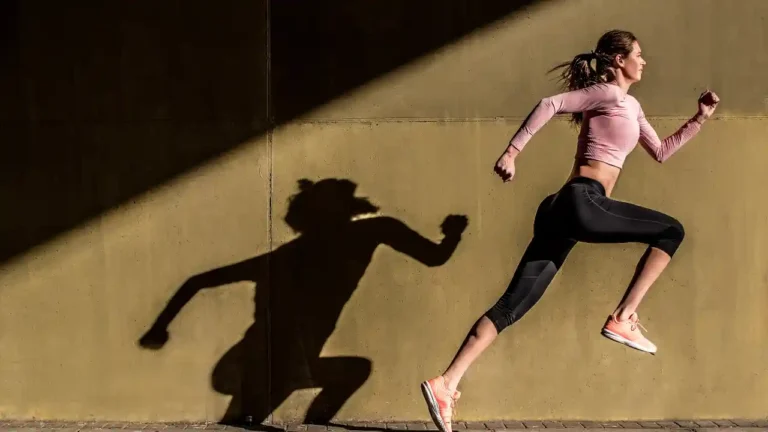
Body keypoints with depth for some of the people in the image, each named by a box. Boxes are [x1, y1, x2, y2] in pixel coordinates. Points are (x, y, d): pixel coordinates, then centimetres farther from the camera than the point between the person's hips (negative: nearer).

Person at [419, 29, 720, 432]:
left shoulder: (631, 107, 29)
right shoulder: (605, 93, 1)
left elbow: (661, 151, 36)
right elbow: (550, 104, -11)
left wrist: (700, 118, 33)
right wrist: (511, 152, -19)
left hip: (570, 209, 9)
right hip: (582, 202, -9)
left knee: (513, 304, -1)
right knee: (671, 231, 5)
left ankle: (446, 383, -6)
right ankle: (622, 319, 0)